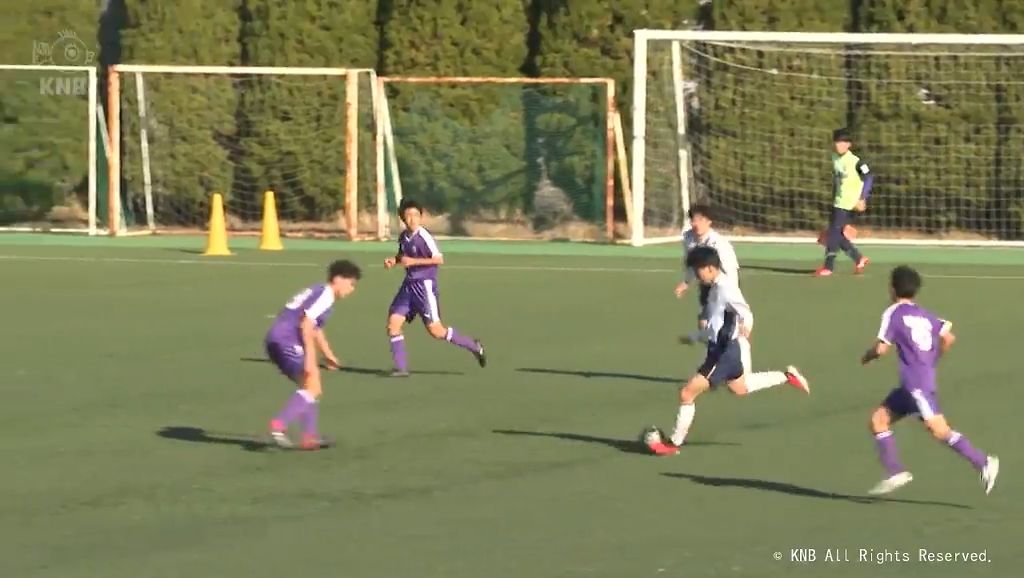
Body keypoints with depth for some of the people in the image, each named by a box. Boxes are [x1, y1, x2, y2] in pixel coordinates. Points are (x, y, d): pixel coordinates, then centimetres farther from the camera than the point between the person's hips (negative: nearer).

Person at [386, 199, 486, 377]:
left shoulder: (423, 236, -16)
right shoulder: (403, 237, 7)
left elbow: (439, 259, -19)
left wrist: (413, 261, -23)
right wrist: (393, 261, 5)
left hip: (425, 285, -7)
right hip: (409, 285, 7)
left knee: (435, 330, -6)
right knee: (393, 323, -2)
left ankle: (473, 346, 13)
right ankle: (401, 367, 2)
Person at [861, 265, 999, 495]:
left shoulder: (893, 313, -4)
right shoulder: (924, 315, 16)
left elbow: (882, 348, -9)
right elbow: (948, 338, 5)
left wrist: (867, 356, 12)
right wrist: (932, 361, 19)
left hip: (916, 382, -9)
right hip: (911, 385, 9)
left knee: (938, 429, -13)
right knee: (878, 419, 12)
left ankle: (983, 463, -17)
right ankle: (895, 473, 8)